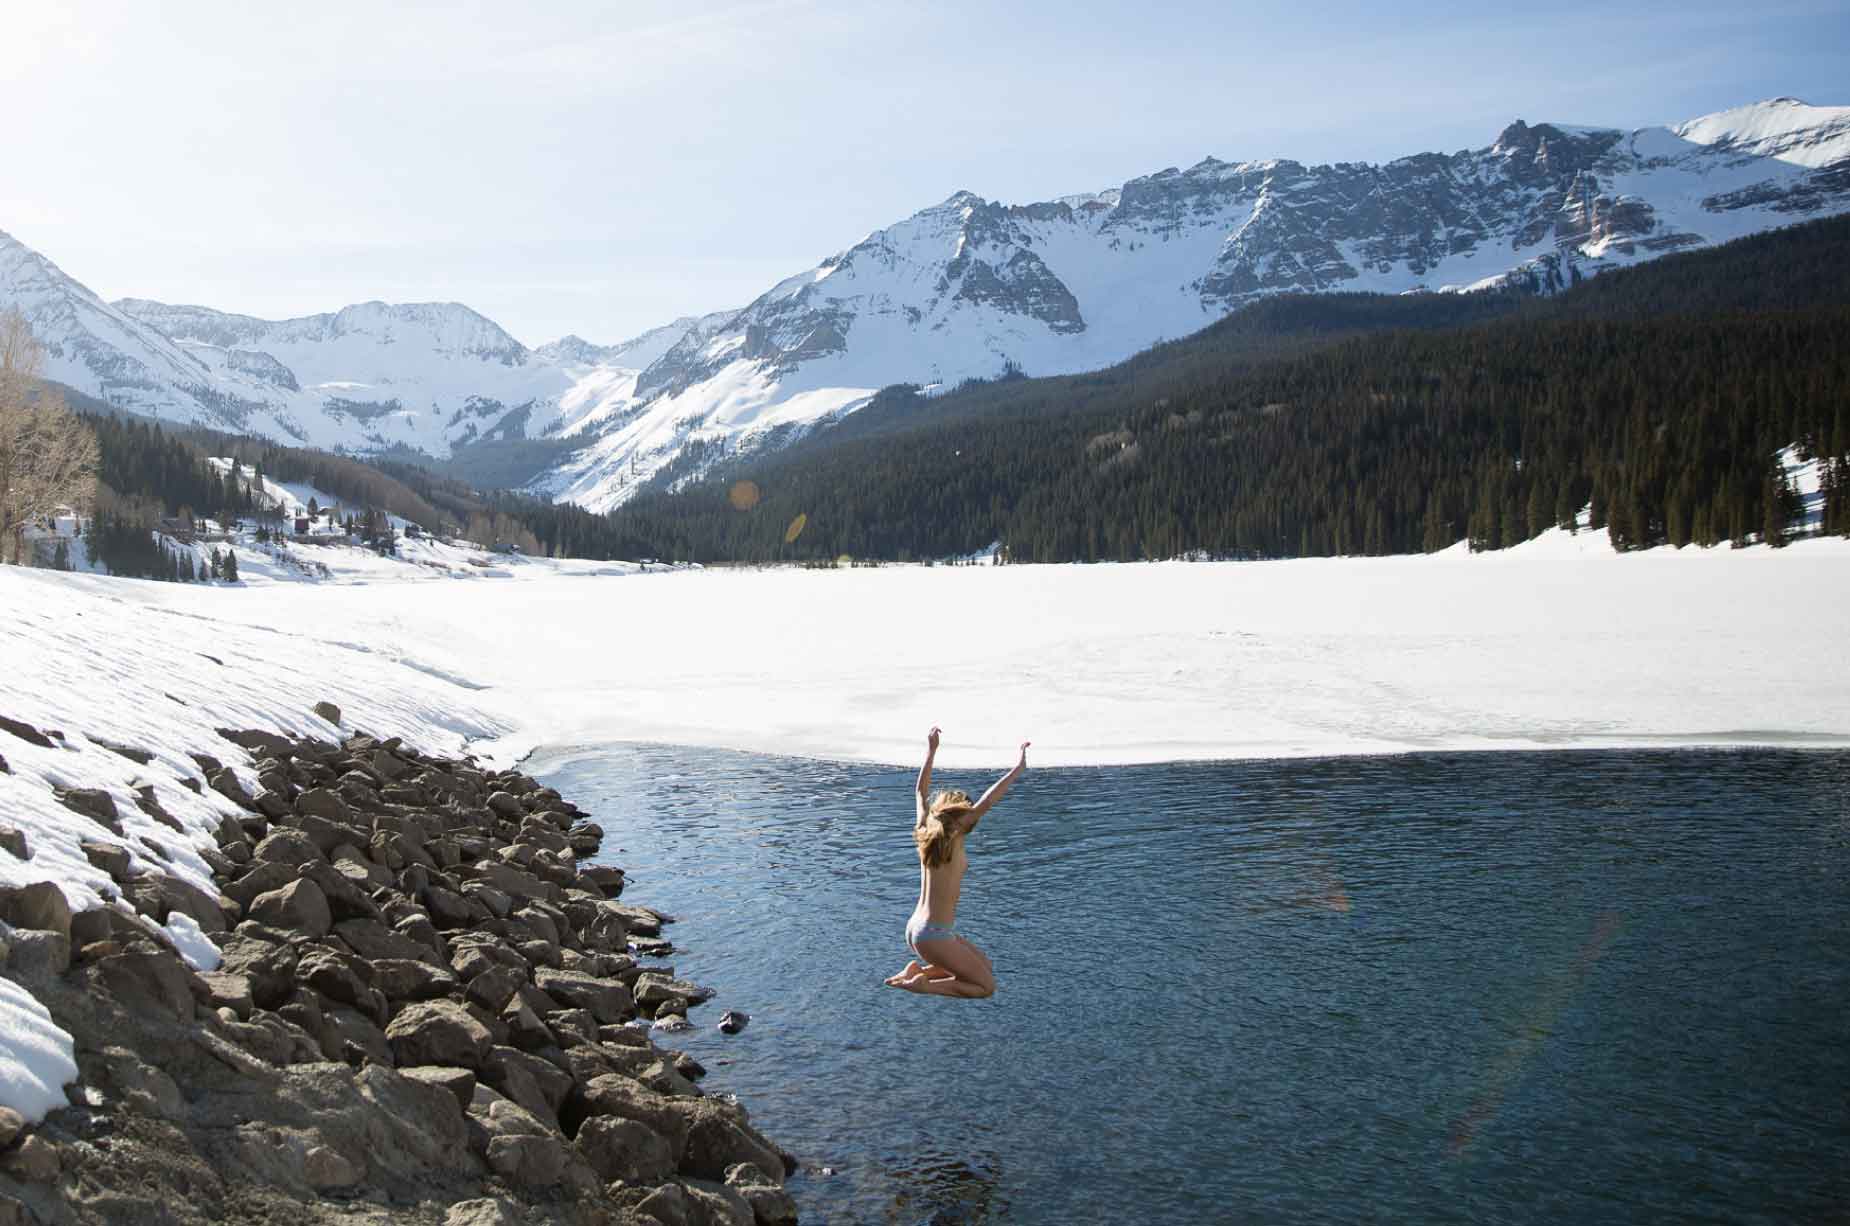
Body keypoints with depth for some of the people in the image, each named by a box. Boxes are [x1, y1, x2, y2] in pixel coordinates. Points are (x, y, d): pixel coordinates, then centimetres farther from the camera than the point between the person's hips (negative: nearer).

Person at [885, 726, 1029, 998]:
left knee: (985, 967, 22)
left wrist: (930, 751, 21)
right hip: (934, 936, -9)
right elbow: (984, 804, -23)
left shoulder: (925, 833, 4)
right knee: (986, 986, 0)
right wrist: (1018, 769, -22)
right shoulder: (952, 843, -15)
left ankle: (918, 970, 12)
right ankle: (921, 985, -7)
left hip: (915, 928, 9)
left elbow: (921, 792, 17)